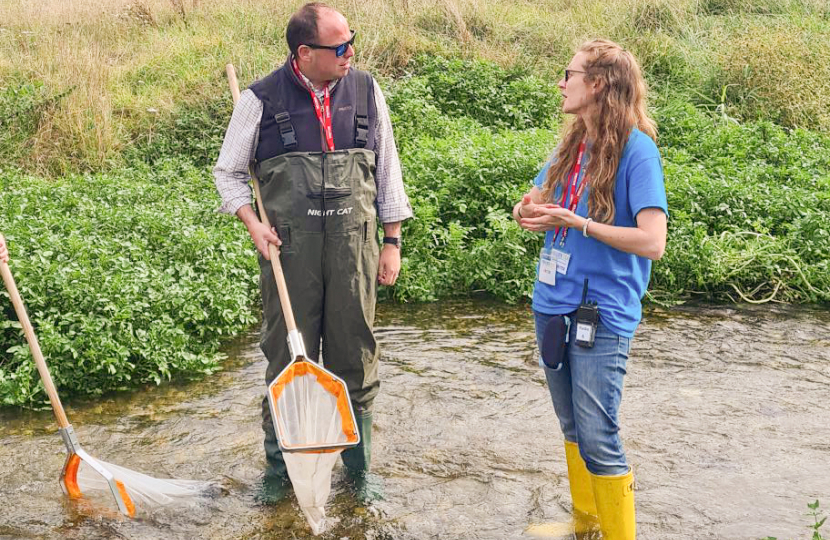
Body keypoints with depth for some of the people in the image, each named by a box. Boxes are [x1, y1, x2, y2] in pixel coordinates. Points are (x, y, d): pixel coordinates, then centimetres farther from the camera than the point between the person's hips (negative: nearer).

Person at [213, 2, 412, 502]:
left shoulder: (366, 91, 5)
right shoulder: (262, 100, -2)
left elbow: (388, 169, 12)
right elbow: (228, 172, 9)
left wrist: (392, 241, 9)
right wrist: (254, 224, -7)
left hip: (353, 245, 2)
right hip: (289, 246, -2)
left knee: (355, 355, 8)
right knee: (288, 354, 6)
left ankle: (359, 466, 24)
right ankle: (280, 466, 24)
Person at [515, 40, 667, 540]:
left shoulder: (635, 148, -13)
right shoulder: (570, 145, 9)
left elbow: (652, 242, -21)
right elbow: (533, 200, 20)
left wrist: (573, 221, -19)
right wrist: (530, 211, -4)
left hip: (602, 314, -7)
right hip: (553, 305, 8)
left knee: (598, 438, -5)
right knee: (572, 427, 19)